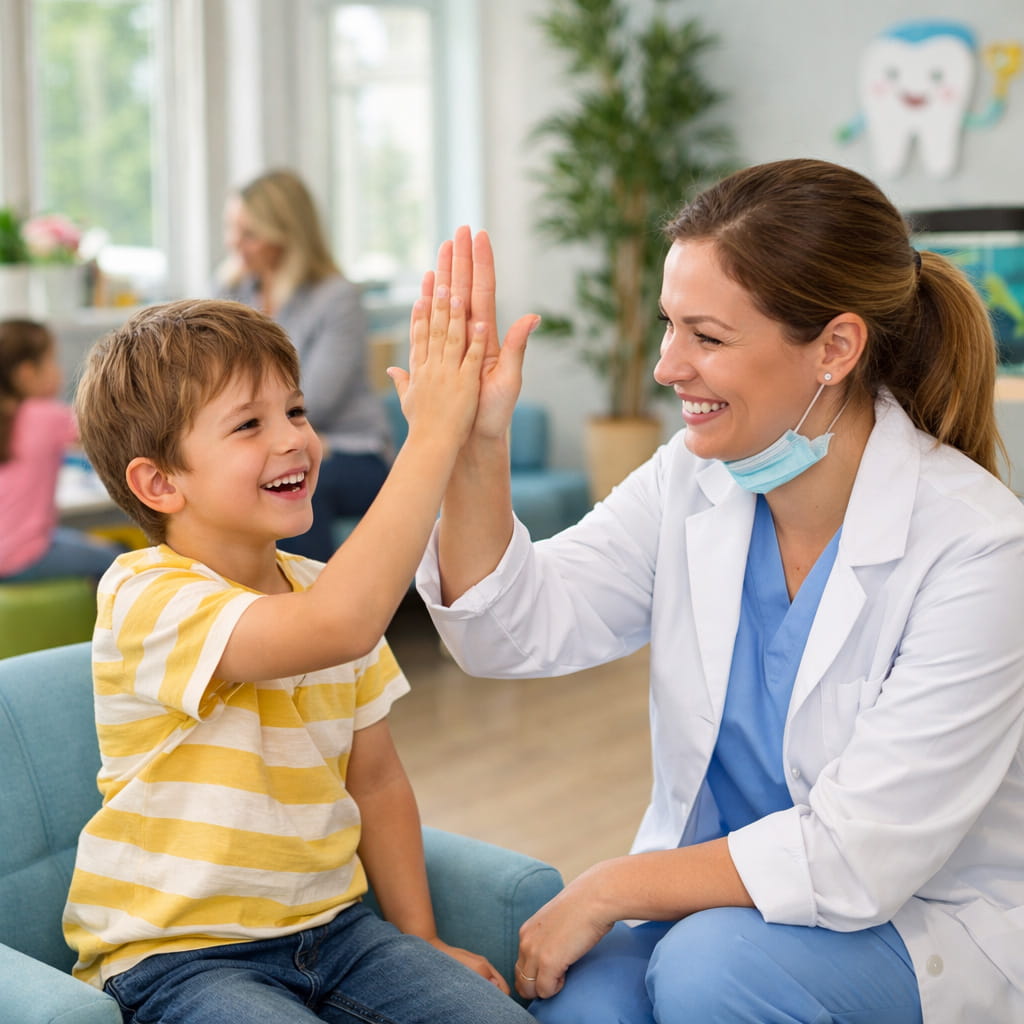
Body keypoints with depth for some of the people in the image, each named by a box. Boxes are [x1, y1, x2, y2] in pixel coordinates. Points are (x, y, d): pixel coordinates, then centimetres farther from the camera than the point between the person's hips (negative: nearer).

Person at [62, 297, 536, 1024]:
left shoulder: (325, 588, 6)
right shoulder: (147, 598, -20)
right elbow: (338, 628, -38)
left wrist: (422, 940, 8)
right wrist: (432, 439, -35)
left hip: (328, 928, 6)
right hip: (179, 956, -6)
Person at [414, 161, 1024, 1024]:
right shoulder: (692, 481, -5)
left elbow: (857, 856, -22)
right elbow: (517, 631, -10)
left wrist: (611, 888, -18)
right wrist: (475, 444, -24)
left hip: (931, 924, -3)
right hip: (713, 899, 3)